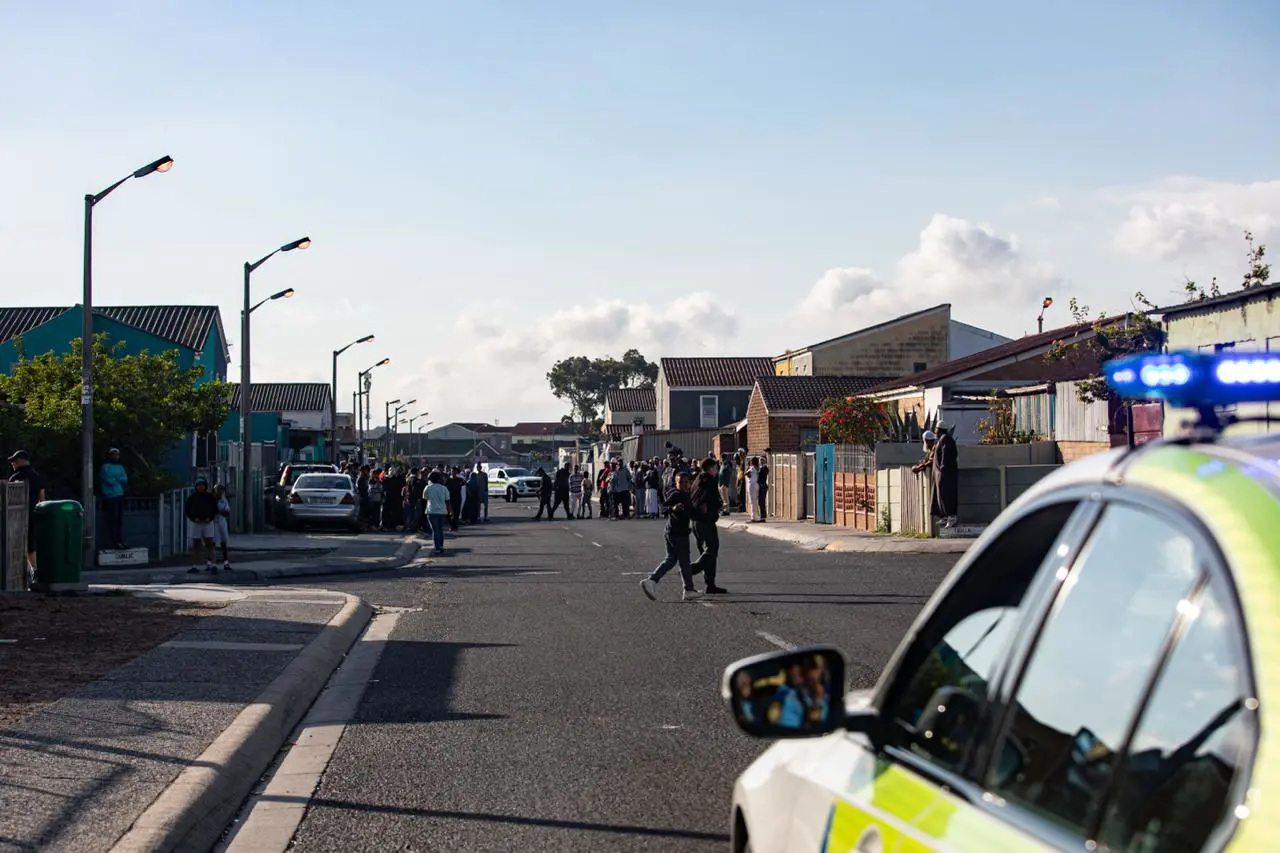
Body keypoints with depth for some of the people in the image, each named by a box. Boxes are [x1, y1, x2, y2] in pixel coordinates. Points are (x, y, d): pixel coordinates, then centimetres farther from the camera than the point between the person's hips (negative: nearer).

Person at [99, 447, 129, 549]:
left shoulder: (120, 467, 18)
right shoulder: (105, 467, -5)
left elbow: (125, 479, 5)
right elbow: (110, 480, -15)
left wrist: (115, 479, -8)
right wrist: (119, 480, 1)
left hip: (120, 496, 7)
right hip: (110, 498, -7)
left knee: (120, 520, 8)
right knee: (112, 521, -8)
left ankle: (121, 541, 12)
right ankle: (115, 542, -8)